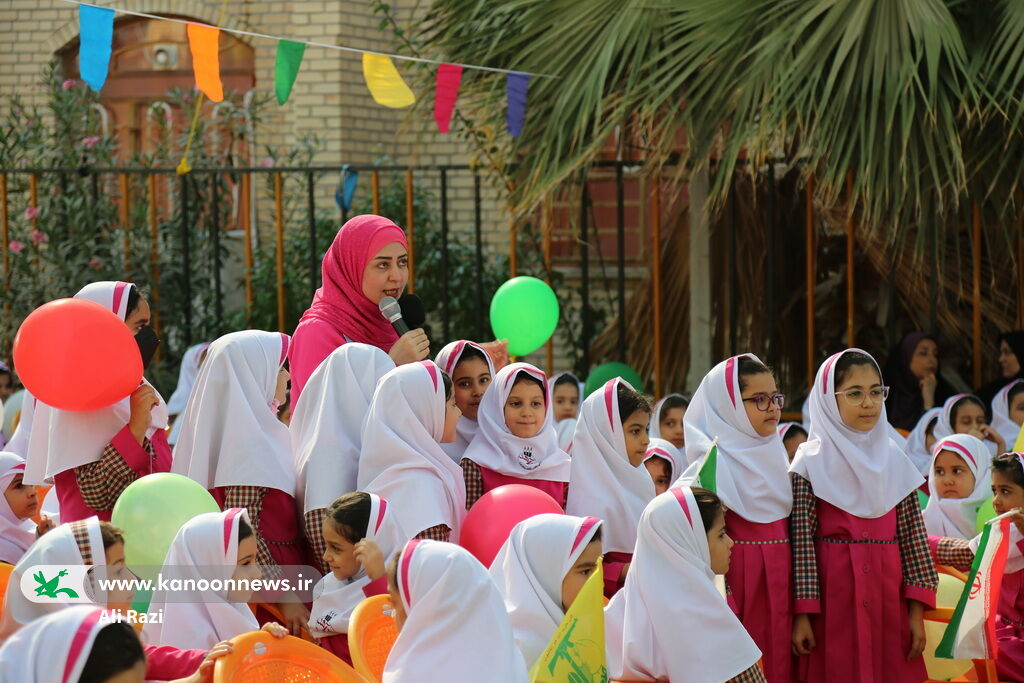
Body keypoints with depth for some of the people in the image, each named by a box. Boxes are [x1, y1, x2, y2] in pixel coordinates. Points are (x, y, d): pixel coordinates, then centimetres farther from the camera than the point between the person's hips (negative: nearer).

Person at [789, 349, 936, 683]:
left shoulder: (895, 461, 8)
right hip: (833, 596, -3)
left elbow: (913, 537, 7)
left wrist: (916, 611, 2)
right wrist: (802, 614, -11)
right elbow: (801, 541, -6)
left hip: (887, 595, 3)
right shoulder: (810, 462, -3)